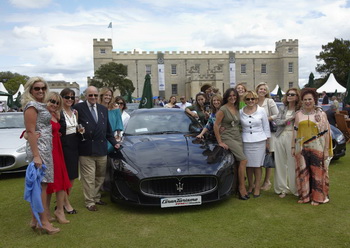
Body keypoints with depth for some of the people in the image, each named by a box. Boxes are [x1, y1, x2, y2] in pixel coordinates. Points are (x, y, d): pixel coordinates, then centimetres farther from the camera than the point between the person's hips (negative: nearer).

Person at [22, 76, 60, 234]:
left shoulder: (41, 105, 17)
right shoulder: (31, 106, -10)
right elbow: (31, 132, -16)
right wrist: (36, 156, -20)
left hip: (46, 147, 9)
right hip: (39, 148, -9)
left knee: (41, 184, 11)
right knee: (42, 184, -5)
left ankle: (36, 220, 19)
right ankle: (44, 222, 1)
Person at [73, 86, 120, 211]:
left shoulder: (103, 109, 13)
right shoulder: (78, 108, -5)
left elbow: (108, 129, 16)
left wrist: (114, 143, 12)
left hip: (102, 149, 5)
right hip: (86, 150, -5)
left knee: (100, 177, 15)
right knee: (89, 178, 0)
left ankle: (96, 198, 30)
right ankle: (89, 202, 13)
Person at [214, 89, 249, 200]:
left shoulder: (237, 109, 14)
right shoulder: (223, 109, -6)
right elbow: (216, 125, -9)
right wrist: (220, 142, -10)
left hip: (238, 137, 6)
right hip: (227, 138, -6)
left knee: (238, 163, -1)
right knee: (243, 160, -17)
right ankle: (242, 187, -9)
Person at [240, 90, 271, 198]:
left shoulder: (261, 111, 3)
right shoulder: (240, 112, 5)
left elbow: (266, 127, 5)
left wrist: (267, 141, 4)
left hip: (259, 141, -1)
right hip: (246, 141, 1)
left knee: (257, 165, 2)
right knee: (248, 165, 5)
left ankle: (257, 187, 14)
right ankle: (250, 185, 23)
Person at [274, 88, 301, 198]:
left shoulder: (299, 110, 1)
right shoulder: (282, 108, 13)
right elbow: (277, 121, 1)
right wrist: (289, 119, -11)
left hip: (292, 137, -4)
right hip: (280, 136, 4)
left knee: (293, 162, -5)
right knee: (280, 163, 5)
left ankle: (294, 188, 8)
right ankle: (282, 188, 15)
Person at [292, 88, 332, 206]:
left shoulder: (321, 114, 1)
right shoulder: (298, 114, 9)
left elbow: (326, 132, -1)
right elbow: (295, 131, 12)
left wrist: (326, 149, -5)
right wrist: (293, 147, 9)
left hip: (317, 148, -2)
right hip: (302, 148, 3)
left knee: (317, 172, 1)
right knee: (303, 172, 6)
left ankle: (317, 197, 14)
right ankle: (304, 195, 19)